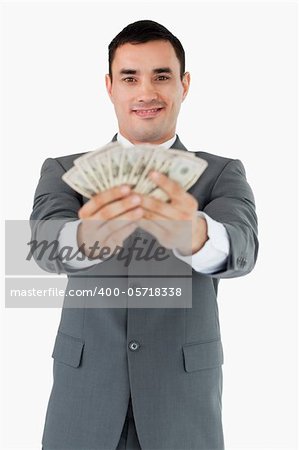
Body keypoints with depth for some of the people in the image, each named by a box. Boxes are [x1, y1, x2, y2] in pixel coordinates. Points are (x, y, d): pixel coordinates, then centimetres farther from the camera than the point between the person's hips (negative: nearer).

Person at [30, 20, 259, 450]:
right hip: (83, 401, 0)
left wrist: (194, 235, -44)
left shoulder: (222, 173, -1)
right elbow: (45, 242, -18)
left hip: (183, 403, 0)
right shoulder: (65, 171, 1)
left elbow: (242, 247, -20)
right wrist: (86, 237, -42)